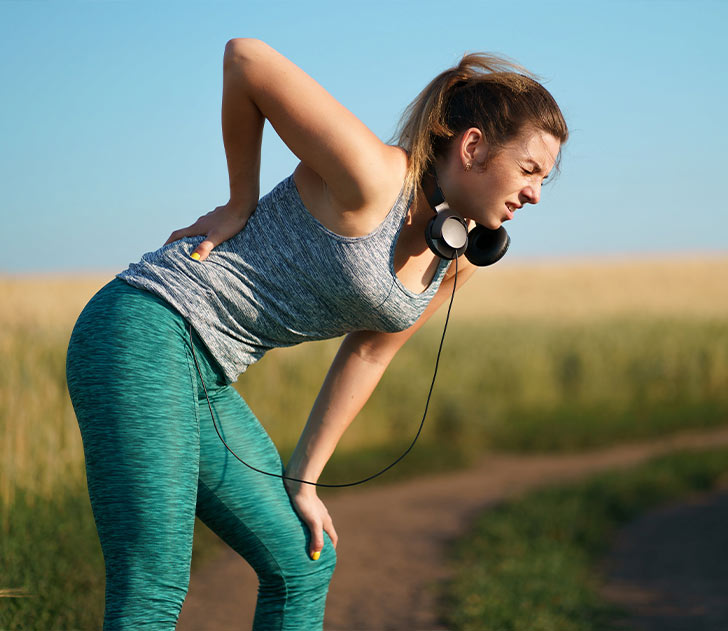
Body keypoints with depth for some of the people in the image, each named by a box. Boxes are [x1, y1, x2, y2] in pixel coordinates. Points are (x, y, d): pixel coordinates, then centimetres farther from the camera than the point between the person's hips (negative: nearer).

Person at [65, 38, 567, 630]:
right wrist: (240, 203, -8)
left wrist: (303, 478, 16)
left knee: (303, 560, 12)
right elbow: (244, 56, -17)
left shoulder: (459, 261, 6)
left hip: (206, 381, 9)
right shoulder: (372, 181, -20)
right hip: (145, 336, -9)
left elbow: (368, 354, 16)